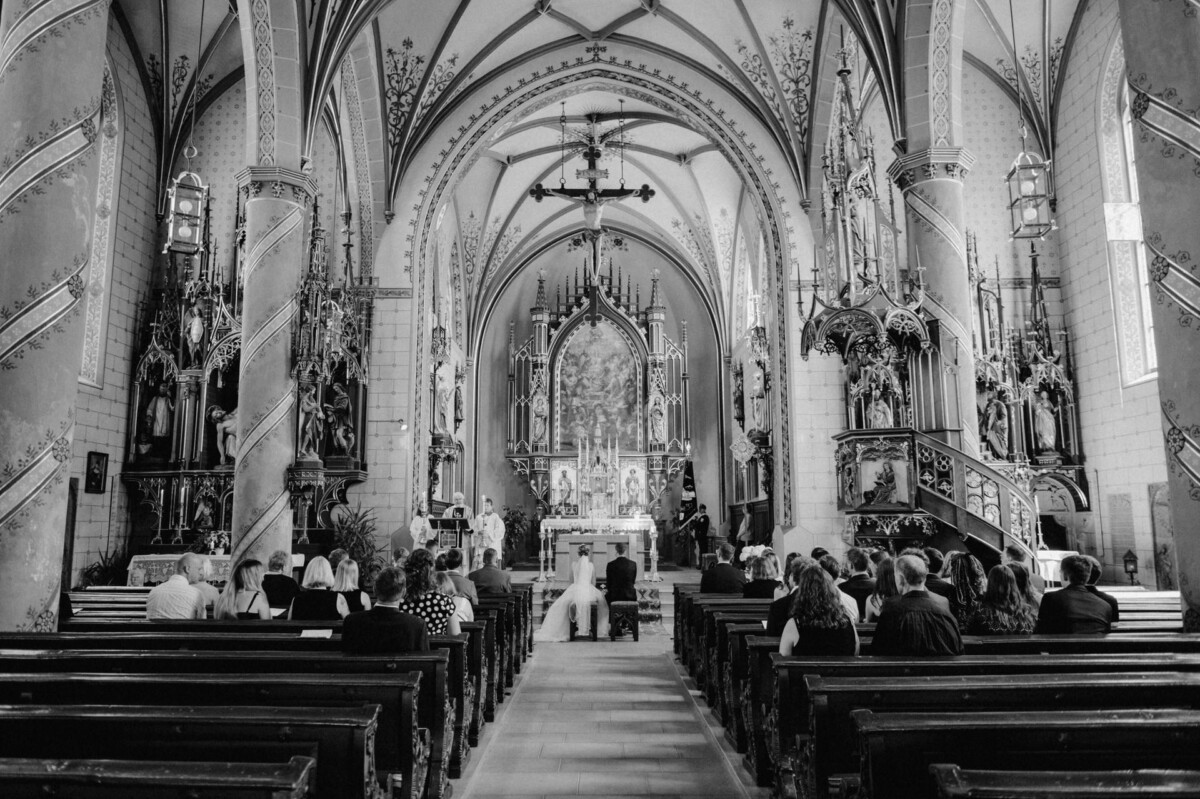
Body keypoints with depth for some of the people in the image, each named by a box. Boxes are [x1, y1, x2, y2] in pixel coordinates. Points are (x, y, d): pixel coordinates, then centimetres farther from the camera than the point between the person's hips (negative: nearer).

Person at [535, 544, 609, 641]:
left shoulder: (573, 564, 4)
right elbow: (593, 583, 7)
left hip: (575, 591, 1)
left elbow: (573, 581, 11)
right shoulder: (591, 565, 2)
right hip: (588, 592, -1)